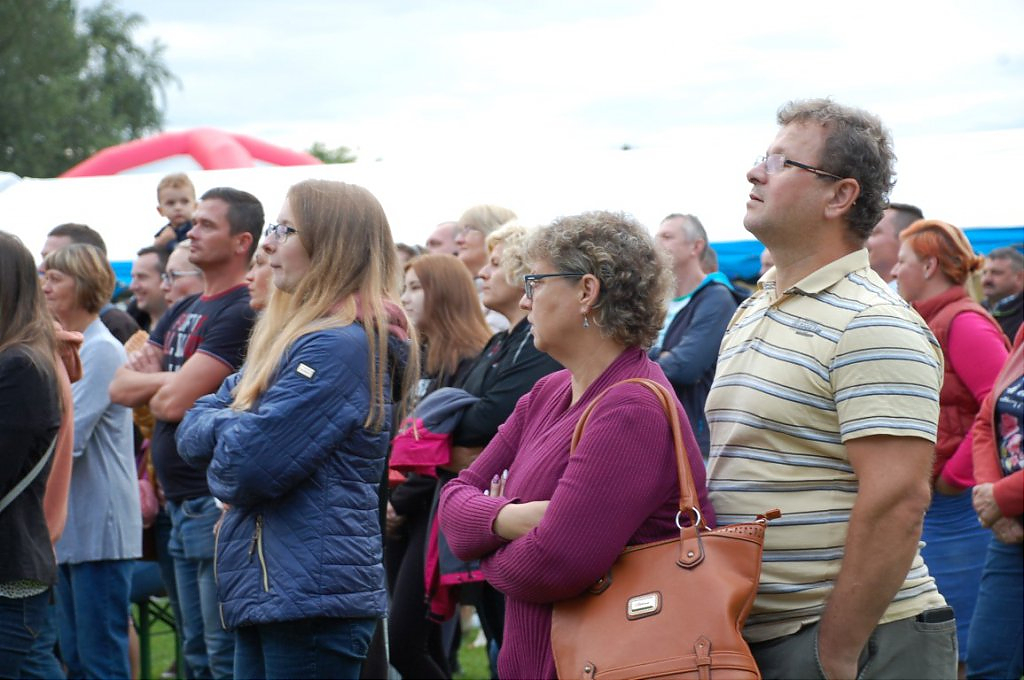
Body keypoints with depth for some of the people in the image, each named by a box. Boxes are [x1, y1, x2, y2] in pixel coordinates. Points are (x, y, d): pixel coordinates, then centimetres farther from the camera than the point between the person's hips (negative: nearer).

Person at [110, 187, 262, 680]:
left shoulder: (242, 314, -13)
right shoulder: (183, 312, 17)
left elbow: (174, 402, -19)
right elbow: (121, 386, 11)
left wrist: (149, 383, 3)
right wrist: (166, 380, -8)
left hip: (217, 502, -10)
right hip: (182, 504, 10)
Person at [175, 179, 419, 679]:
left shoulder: (342, 346, -14)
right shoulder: (289, 336, 17)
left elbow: (249, 465, -20)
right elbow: (192, 431, 14)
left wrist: (222, 432, 1)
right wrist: (235, 428, -6)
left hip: (312, 597, -10)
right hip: (266, 592, 10)